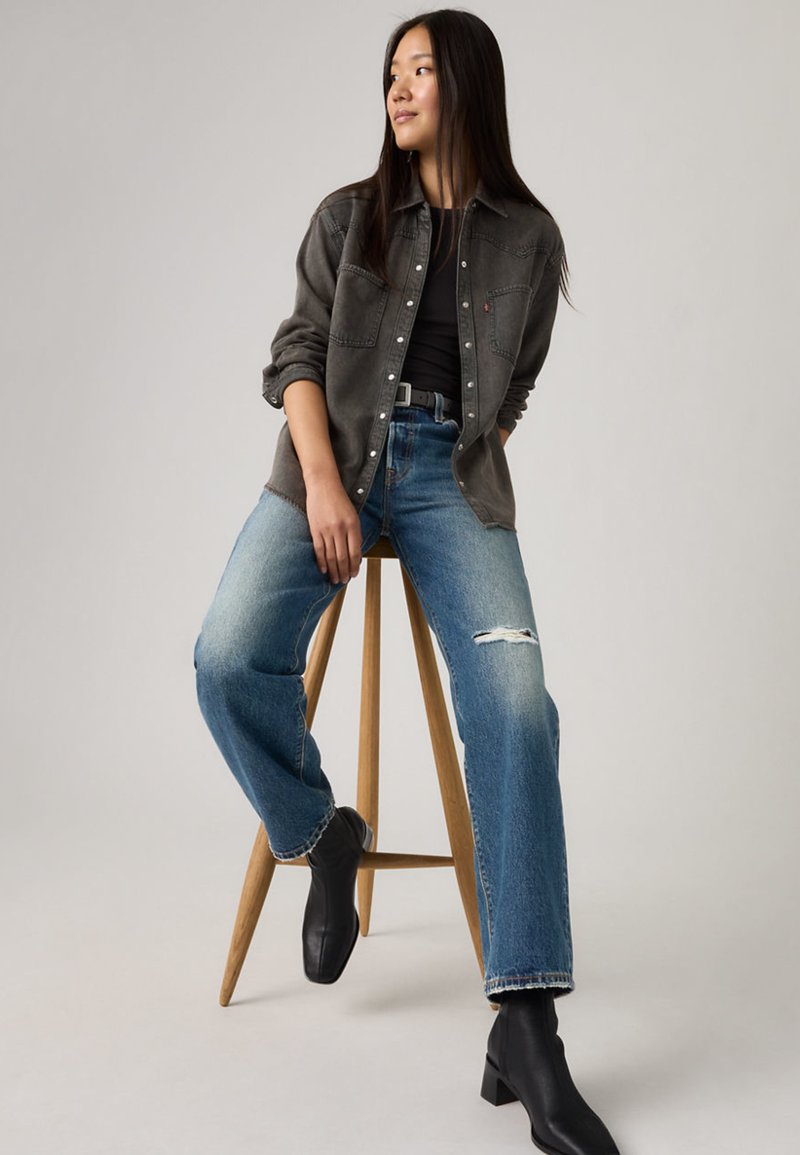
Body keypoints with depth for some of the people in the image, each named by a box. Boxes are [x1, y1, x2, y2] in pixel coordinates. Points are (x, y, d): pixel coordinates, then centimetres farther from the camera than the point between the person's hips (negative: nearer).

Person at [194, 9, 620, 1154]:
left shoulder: (529, 237, 15)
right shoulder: (347, 218, 14)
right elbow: (297, 357, 5)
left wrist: (466, 472, 5)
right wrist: (323, 483, -11)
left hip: (455, 478, -1)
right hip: (333, 460, 1)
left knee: (516, 703, -25)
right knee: (231, 656, -27)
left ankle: (525, 1028, -23)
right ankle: (323, 832, 3)